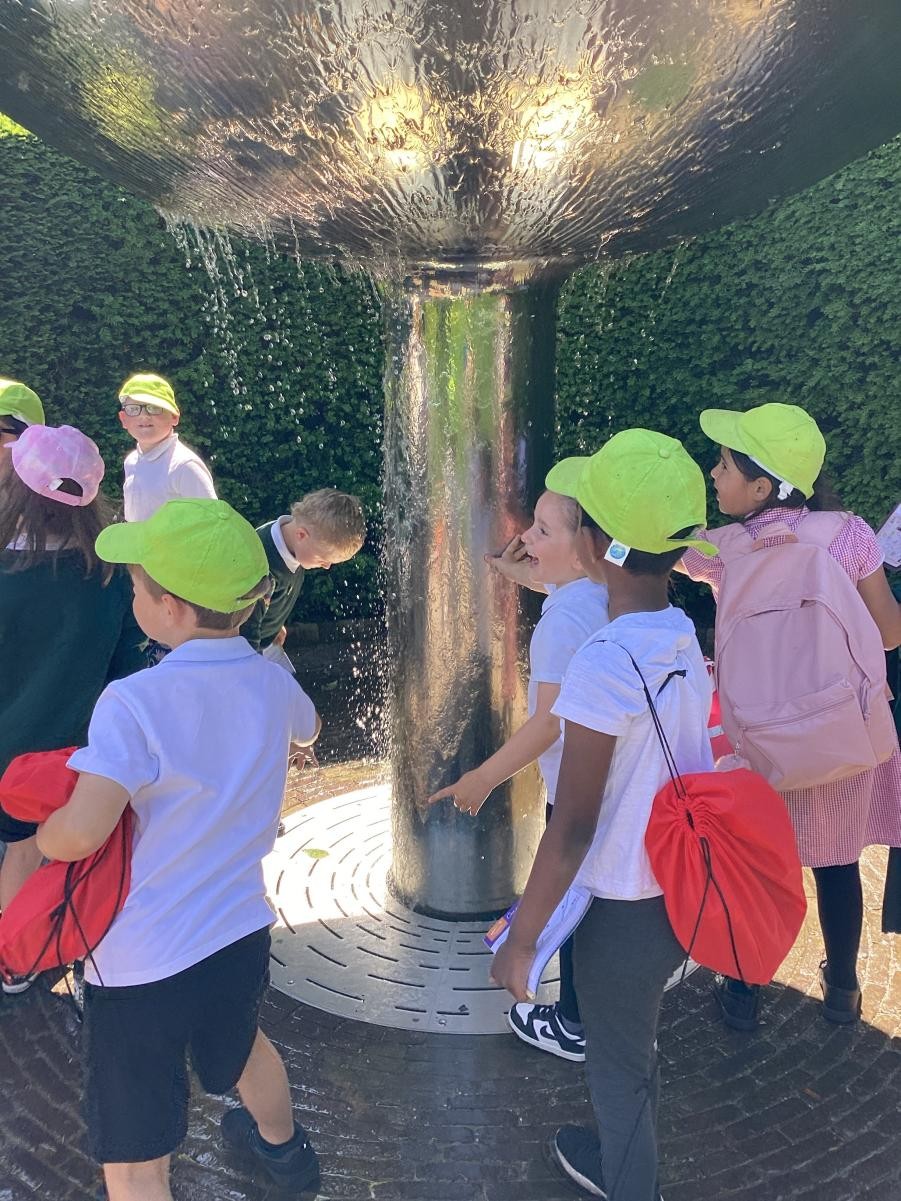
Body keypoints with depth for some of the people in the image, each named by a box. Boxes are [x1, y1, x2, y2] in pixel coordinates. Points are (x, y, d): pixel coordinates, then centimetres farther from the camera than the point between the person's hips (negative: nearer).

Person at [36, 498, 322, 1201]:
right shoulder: (272, 682, -4)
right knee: (241, 1045, 37)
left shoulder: (135, 704, -24)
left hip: (142, 963, -6)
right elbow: (306, 728, 19)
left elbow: (82, 831, -31)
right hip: (240, 931, 7)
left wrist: (36, 839, -9)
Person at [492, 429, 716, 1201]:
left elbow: (571, 830, -23)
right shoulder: (687, 641, -5)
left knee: (618, 1065, 18)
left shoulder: (603, 664, -28)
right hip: (684, 889, 8)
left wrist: (522, 937, -12)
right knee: (634, 1044, 31)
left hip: (626, 907, -8)